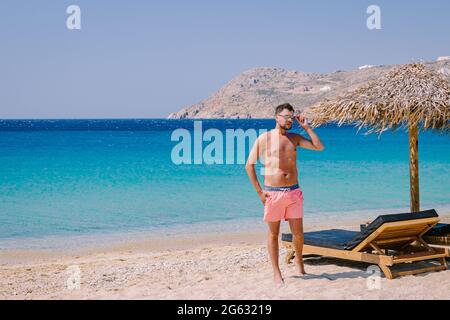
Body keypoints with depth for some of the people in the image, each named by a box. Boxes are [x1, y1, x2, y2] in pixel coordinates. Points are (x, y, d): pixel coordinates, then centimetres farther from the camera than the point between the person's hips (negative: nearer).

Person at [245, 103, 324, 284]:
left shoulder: (294, 138, 10)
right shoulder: (264, 138, -1)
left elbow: (319, 147, 3)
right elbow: (249, 165, -1)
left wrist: (306, 127, 0)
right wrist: (259, 191, -6)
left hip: (294, 192, 3)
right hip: (273, 193, -3)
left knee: (298, 233, 4)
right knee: (273, 234, 5)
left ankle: (299, 259, 33)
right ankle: (276, 273, 15)